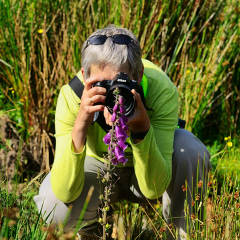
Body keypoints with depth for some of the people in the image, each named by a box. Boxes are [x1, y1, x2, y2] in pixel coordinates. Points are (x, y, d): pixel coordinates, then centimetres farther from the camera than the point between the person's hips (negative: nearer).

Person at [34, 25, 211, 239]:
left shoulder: (162, 90, -34)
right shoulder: (71, 95, -31)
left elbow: (154, 189, -36)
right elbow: (65, 193, -35)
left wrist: (142, 129, -50)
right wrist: (81, 125, -47)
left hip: (151, 167, 0)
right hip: (97, 167, 1)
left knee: (190, 150, -32)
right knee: (53, 207, -29)